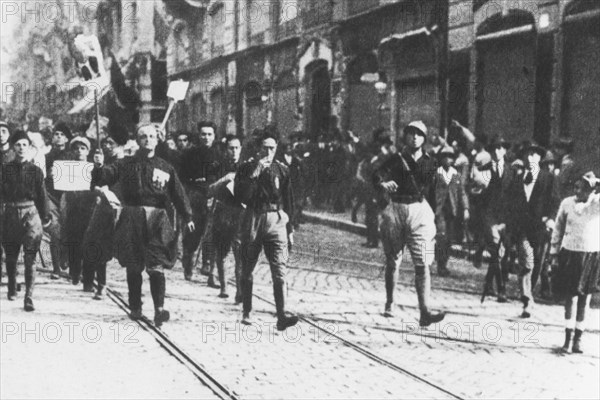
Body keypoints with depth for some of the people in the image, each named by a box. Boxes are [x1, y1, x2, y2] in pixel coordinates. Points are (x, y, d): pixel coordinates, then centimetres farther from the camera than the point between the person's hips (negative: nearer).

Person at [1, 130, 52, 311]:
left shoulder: (35, 170, 3)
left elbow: (42, 195, 6)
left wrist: (45, 216, 7)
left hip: (31, 214, -2)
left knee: (30, 258, -7)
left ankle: (28, 297, -8)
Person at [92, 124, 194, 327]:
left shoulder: (165, 168, 10)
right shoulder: (126, 164, 8)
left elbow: (178, 194, 9)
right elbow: (104, 178, -1)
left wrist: (187, 217, 2)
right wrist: (99, 166, -22)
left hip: (157, 219, 0)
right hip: (131, 218, 0)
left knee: (157, 266, -9)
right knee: (133, 267, 6)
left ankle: (159, 308, -11)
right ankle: (135, 307, 18)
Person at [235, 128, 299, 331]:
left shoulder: (282, 170, 6)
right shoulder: (247, 168, -1)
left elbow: (288, 201, 12)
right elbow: (240, 197, -12)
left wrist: (290, 229, 11)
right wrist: (254, 175, -20)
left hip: (276, 222, 0)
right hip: (252, 220, 0)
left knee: (279, 272, -10)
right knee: (247, 270, 9)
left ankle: (281, 317, -14)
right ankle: (246, 312, 23)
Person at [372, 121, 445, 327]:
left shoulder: (429, 164, 8)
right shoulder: (396, 159, 4)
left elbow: (432, 193, 10)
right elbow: (377, 176, -13)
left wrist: (432, 217, 5)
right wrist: (383, 184, -35)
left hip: (420, 212, 0)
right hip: (396, 210, 0)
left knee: (423, 264, -11)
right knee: (392, 261, 10)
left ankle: (425, 312, -17)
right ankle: (389, 304, 28)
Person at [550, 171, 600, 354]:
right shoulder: (567, 203, -3)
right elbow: (558, 229, 5)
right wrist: (554, 253, 4)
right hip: (569, 253, 1)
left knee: (584, 298, 6)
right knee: (570, 297, 5)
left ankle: (578, 339, 15)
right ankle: (567, 339, 12)